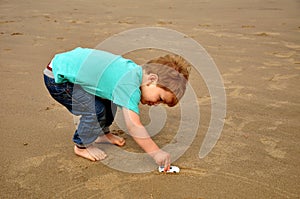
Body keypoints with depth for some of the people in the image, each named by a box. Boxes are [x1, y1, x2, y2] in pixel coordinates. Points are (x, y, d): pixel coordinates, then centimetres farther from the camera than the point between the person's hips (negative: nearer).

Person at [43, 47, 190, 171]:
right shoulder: (129, 87, -29)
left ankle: (102, 133, 30)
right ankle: (82, 146, 7)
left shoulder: (135, 70, -1)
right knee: (96, 110, -17)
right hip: (57, 78, -9)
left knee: (109, 100, 10)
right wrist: (156, 153, -23)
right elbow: (134, 126, -29)